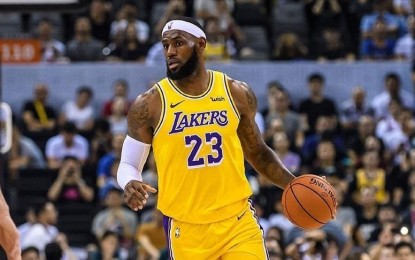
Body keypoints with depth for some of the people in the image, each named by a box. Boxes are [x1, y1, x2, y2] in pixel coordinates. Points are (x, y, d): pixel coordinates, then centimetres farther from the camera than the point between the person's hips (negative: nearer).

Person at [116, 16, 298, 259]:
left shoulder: (237, 93, 3)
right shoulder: (150, 105, -4)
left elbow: (257, 152, 16)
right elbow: (128, 164, 2)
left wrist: (293, 184, 1)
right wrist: (130, 184, -22)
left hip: (238, 221, 1)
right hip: (186, 229, -1)